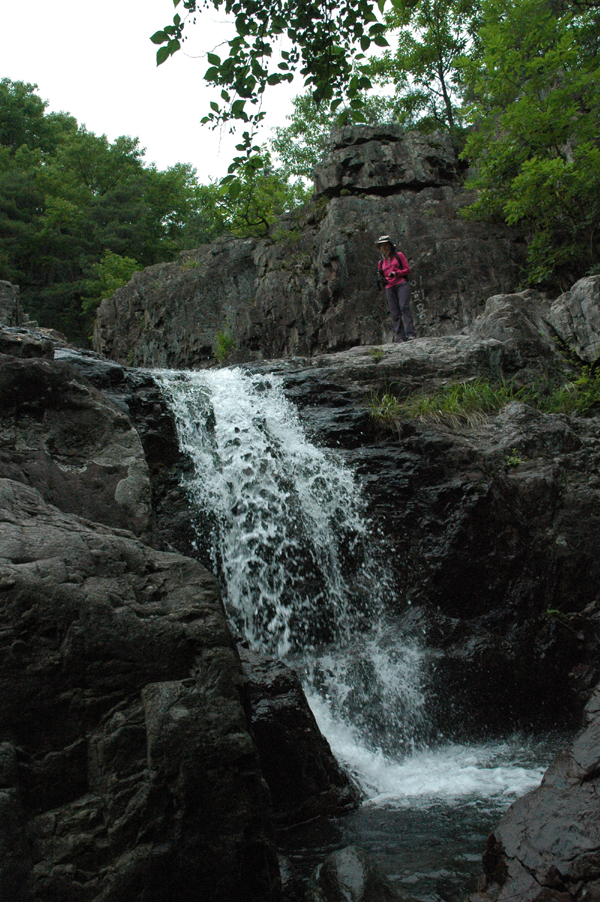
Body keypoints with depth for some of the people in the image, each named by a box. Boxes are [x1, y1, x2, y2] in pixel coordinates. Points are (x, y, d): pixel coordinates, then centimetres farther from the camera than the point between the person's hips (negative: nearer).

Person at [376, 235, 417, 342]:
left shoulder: (399, 255, 12)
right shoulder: (381, 262, 23)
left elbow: (407, 269, 5)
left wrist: (396, 273, -10)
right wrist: (382, 280, 2)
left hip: (401, 284, -4)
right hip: (389, 288, 4)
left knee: (404, 307, -20)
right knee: (395, 313, -6)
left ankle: (411, 334, -25)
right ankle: (400, 337, -9)